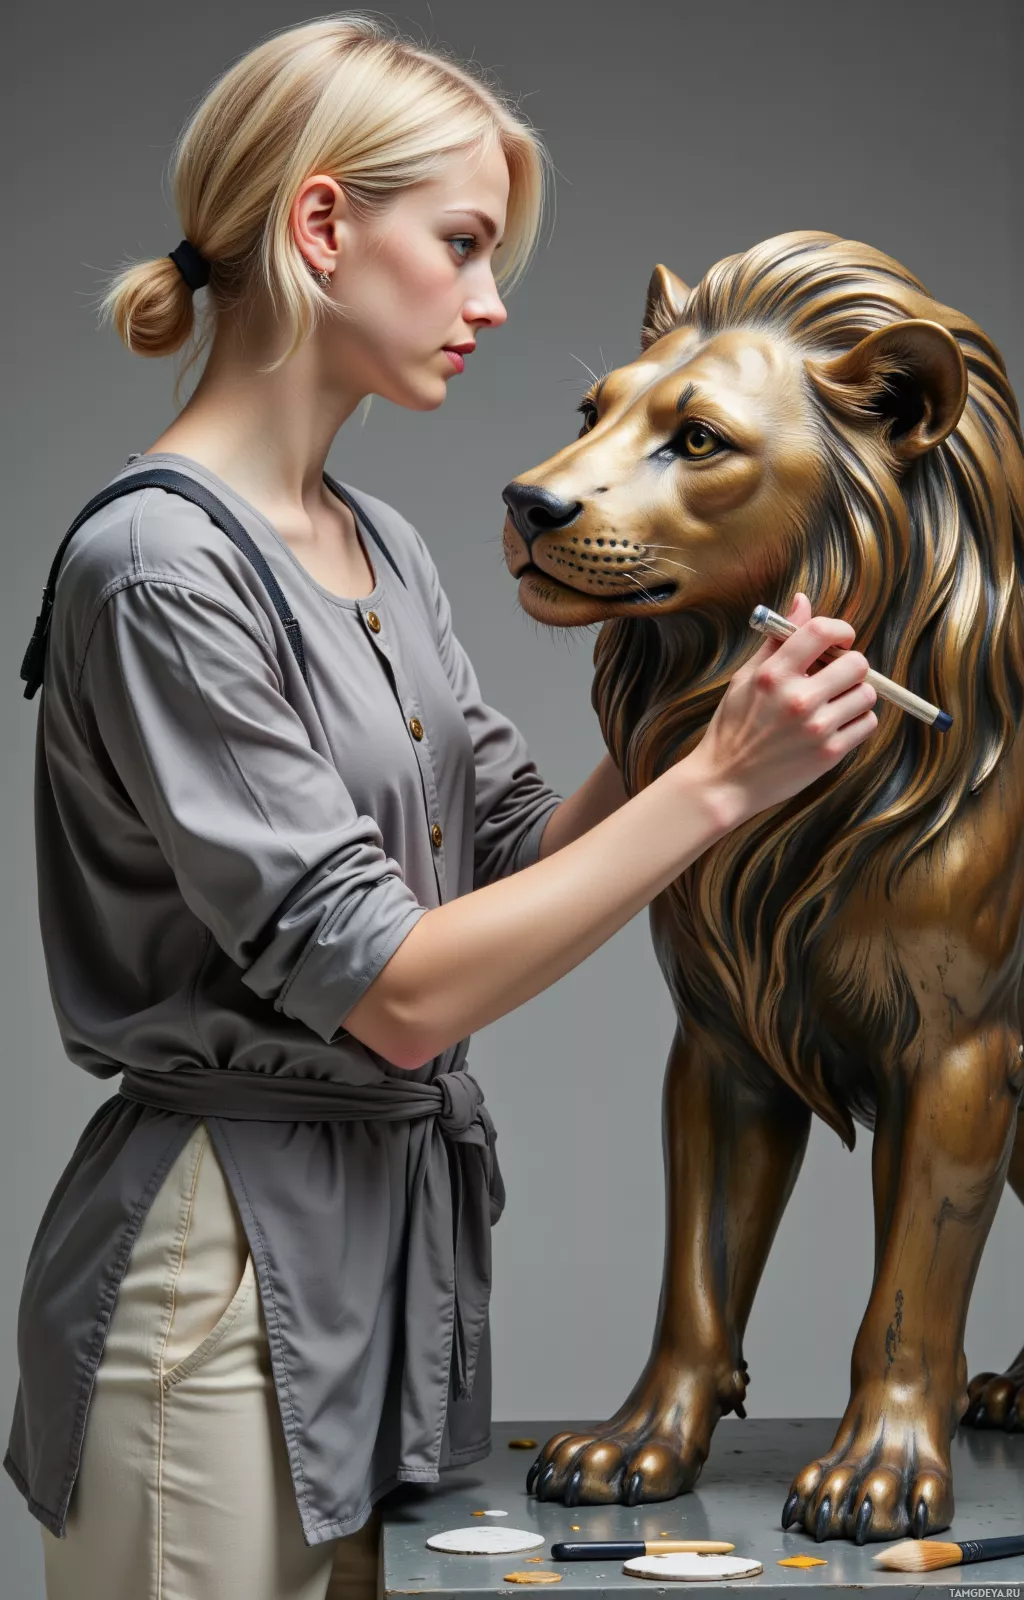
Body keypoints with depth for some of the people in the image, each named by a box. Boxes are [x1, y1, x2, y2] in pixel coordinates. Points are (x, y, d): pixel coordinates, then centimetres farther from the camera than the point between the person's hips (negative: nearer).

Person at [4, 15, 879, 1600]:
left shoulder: (384, 547, 9)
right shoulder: (159, 565, -18)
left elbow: (519, 855, 7)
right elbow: (399, 991, -20)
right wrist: (718, 782, -20)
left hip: (405, 1228, 8)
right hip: (233, 1271, -8)